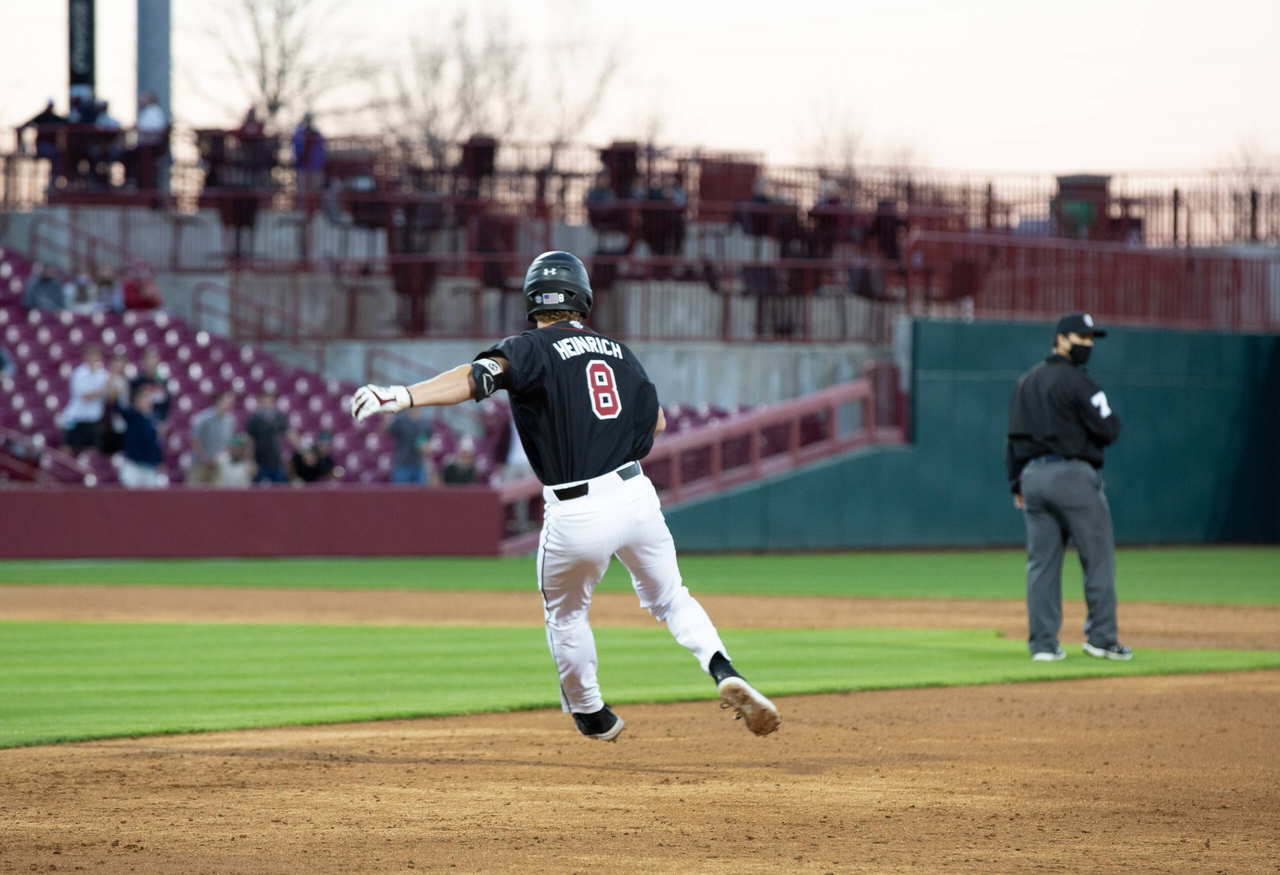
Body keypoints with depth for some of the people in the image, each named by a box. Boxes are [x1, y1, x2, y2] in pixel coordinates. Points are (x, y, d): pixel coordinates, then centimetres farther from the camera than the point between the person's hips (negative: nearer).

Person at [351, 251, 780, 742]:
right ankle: (725, 674, -1)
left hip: (576, 516, -4)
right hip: (636, 496, 4)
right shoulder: (618, 351, 11)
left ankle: (592, 715, 37)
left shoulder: (535, 349, -6)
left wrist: (404, 397, -37)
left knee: (565, 614, 23)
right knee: (670, 599, 23)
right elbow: (655, 422, 22)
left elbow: (481, 376, -26)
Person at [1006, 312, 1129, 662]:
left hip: (1033, 476, 7)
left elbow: (1014, 435, 15)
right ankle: (1101, 637, -1)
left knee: (1041, 562, 6)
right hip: (1072, 475, -7)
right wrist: (1110, 418, 10)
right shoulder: (1077, 382, -10)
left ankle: (1042, 643, 3)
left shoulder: (1027, 381, 14)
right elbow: (1108, 430, -13)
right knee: (1098, 556, 1)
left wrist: (1017, 481, 18)